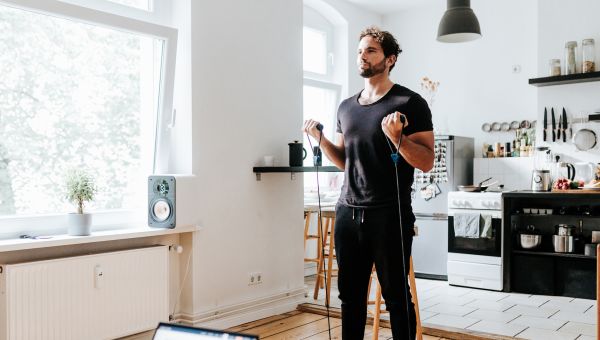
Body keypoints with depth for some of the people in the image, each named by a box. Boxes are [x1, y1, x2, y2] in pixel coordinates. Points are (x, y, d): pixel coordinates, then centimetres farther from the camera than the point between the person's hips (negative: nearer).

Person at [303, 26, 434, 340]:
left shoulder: (410, 103, -6)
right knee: (350, 294, 13)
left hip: (390, 216, -5)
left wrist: (396, 136, -24)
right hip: (347, 213, 6)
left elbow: (427, 162, -10)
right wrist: (320, 138, 5)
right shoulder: (346, 107, 13)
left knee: (396, 296, 4)